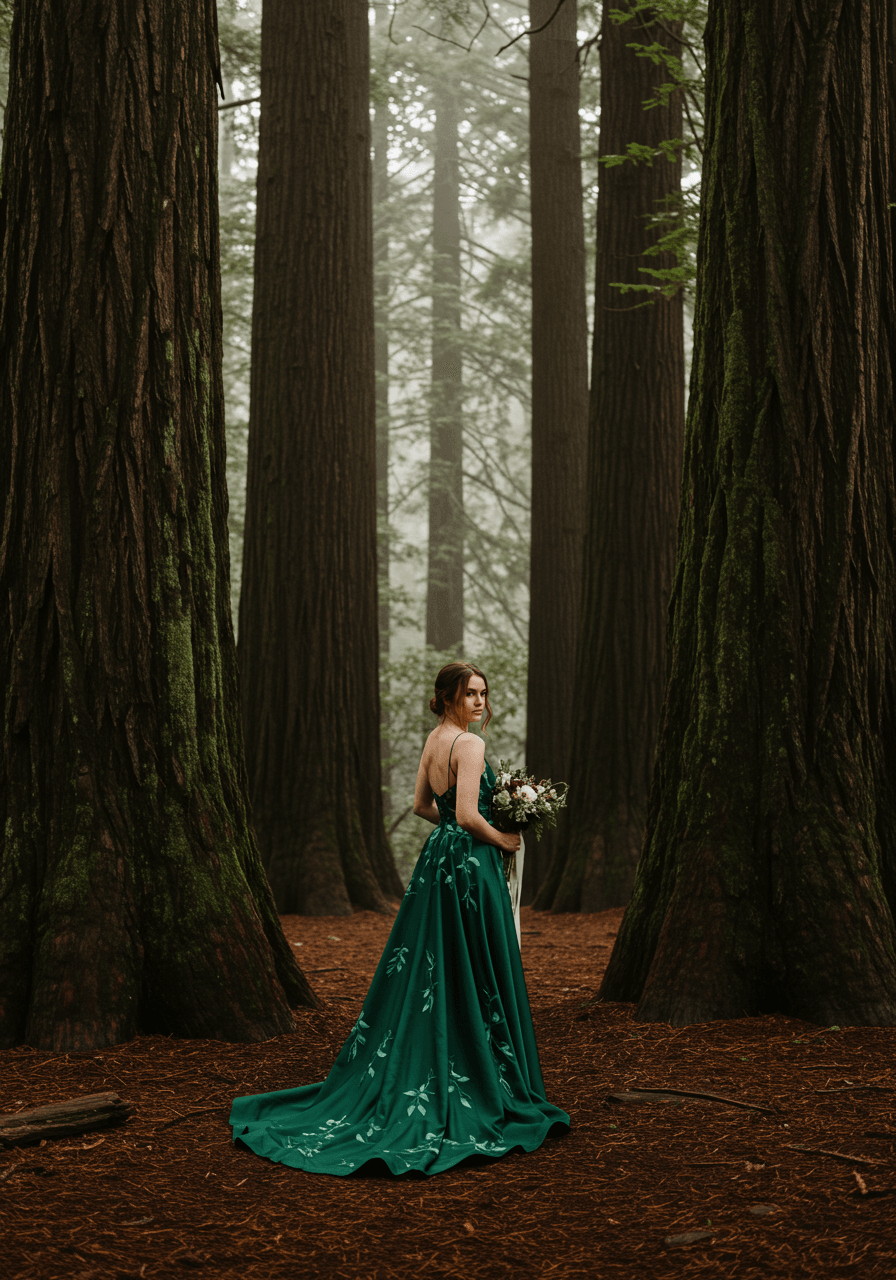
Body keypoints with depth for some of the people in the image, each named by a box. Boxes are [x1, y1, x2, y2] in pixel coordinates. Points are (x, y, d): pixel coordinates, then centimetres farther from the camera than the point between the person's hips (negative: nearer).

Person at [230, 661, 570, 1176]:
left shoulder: (434, 740, 11)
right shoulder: (470, 744, -16)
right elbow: (468, 815, -24)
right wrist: (503, 839, -8)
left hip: (438, 861, 9)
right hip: (471, 866, -9)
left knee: (426, 972, 12)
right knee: (478, 979, -1)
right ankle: (484, 1089, 7)